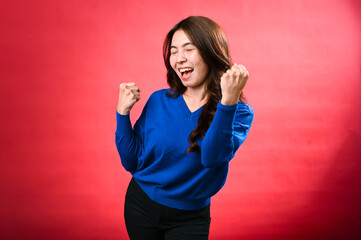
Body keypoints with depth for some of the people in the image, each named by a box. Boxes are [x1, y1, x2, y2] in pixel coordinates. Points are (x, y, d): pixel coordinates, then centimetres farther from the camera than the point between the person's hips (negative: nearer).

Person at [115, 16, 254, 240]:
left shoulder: (239, 112, -12)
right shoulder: (158, 101, -5)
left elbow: (213, 157, -29)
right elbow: (132, 163, -3)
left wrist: (228, 102, -38)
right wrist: (123, 112, -12)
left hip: (189, 219, -2)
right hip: (141, 207, 2)